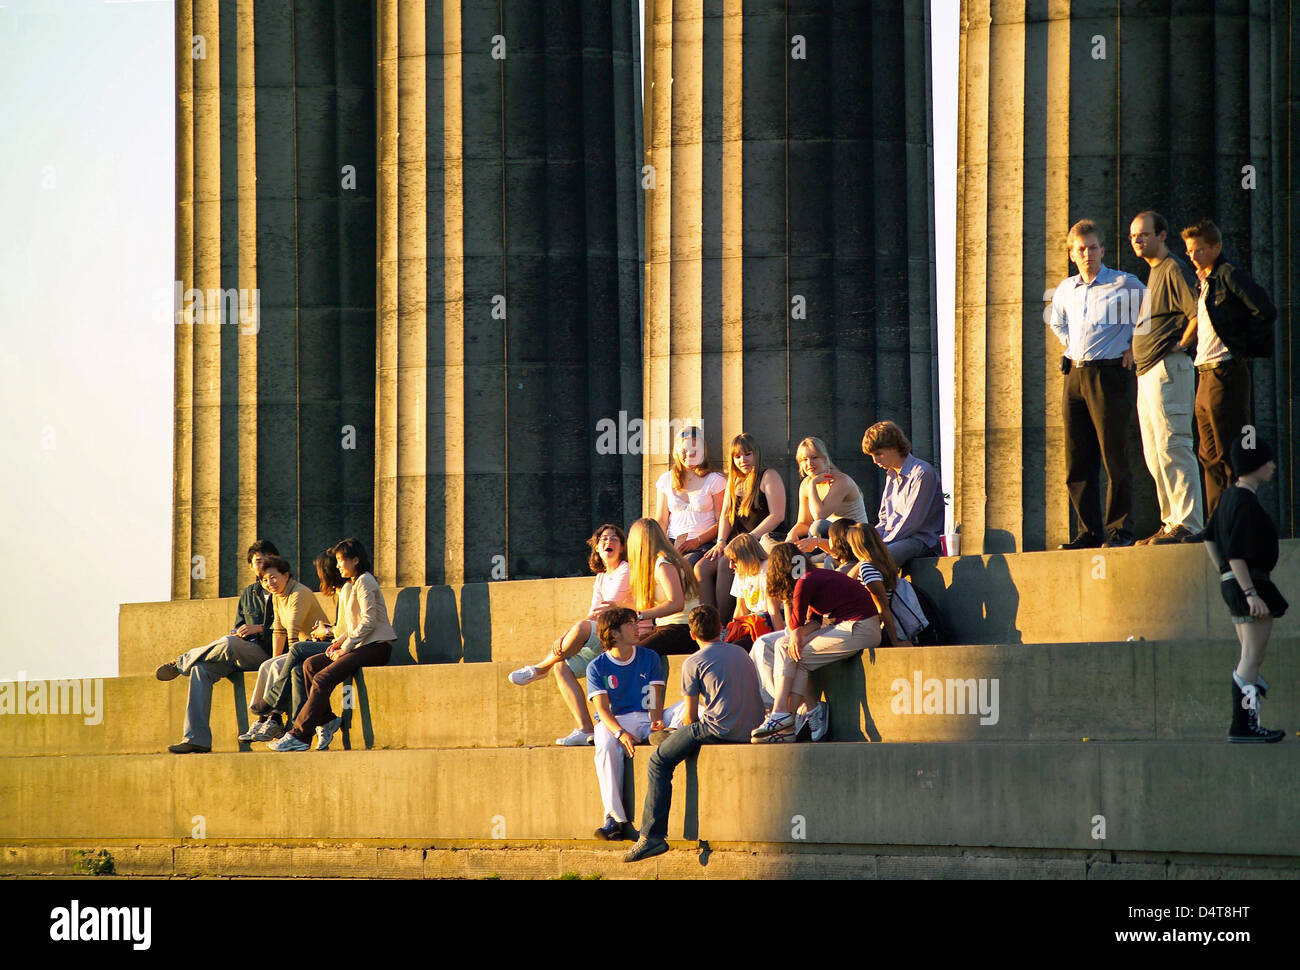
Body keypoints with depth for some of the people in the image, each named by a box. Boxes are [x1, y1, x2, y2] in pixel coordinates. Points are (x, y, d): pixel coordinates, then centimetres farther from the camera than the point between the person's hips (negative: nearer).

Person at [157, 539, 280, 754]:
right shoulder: (248, 593, 21)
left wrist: (259, 629, -15)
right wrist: (237, 633, -2)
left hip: (268, 653, -6)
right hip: (242, 655, 6)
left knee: (228, 644, -36)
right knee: (200, 670, -20)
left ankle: (181, 663, -8)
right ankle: (196, 738, -26)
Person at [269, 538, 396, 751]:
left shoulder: (365, 581, -7)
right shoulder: (347, 587, 22)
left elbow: (368, 622, -15)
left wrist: (346, 647, -14)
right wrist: (340, 641, 5)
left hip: (376, 647, -9)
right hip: (360, 646, 9)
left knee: (323, 678, -22)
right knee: (310, 664, -6)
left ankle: (298, 735, -23)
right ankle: (326, 720, -9)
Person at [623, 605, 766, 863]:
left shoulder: (694, 663, -1)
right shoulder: (741, 653, 19)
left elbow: (690, 717, 1)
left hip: (720, 730, -7)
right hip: (752, 732, 7)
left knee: (659, 761, 3)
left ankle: (652, 835, -8)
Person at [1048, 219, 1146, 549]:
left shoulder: (1125, 285, -2)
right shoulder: (1065, 290, 15)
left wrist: (1134, 346, 0)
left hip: (1109, 374, -6)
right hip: (1074, 376, 6)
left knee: (1114, 458, -8)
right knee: (1077, 462, 4)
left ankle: (1119, 530, -4)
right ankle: (1090, 531, 9)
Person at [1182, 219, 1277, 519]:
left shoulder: (1228, 275, -9)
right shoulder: (1204, 282, 19)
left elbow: (1266, 311, -16)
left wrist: (1246, 346, -8)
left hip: (1226, 373, -10)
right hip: (1205, 378, 10)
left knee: (1230, 454, -9)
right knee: (1210, 457, 10)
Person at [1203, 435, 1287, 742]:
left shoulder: (1229, 496, 11)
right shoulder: (1246, 503, -19)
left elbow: (1210, 537, 22)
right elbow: (1236, 554, -24)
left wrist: (1225, 574, 24)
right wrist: (1251, 593, -25)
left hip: (1233, 583, 10)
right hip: (1250, 582, -10)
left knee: (1250, 659, 15)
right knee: (1252, 659, -7)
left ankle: (1245, 725, 17)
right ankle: (1242, 725, -7)